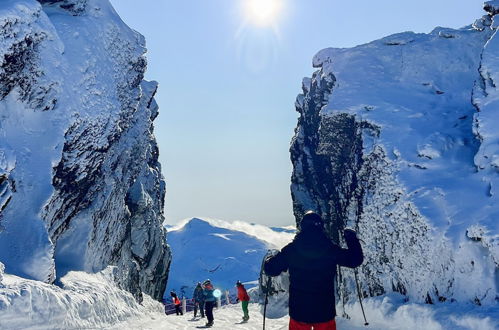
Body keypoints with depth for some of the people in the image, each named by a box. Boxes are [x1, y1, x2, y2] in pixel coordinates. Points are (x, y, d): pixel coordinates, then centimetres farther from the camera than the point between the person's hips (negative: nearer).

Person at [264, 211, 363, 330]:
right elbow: (356, 259, 4)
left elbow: (270, 269, -1)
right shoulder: (330, 249, -8)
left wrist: (268, 260, 23)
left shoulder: (291, 249, -7)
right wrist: (352, 238, 20)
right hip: (325, 311, 0)